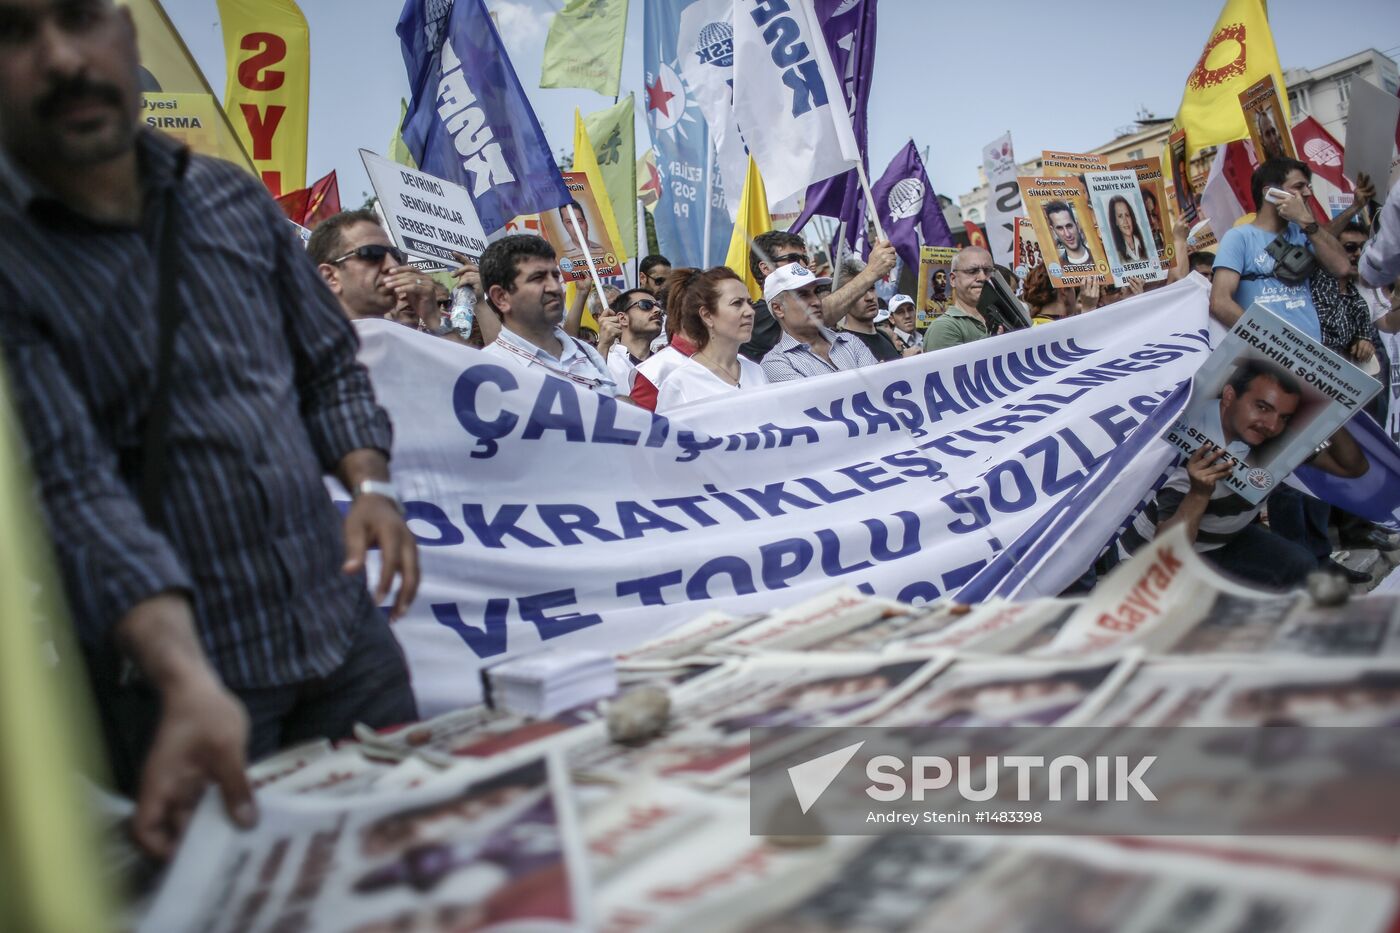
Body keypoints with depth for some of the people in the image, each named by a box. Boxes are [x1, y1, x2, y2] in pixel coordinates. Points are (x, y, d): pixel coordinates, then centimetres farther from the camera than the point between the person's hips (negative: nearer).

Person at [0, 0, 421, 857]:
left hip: (347, 633, 5)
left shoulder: (237, 199, 4)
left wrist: (370, 485, -5)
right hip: (171, 669, -4)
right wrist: (187, 678, -35)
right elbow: (70, 486, -21)